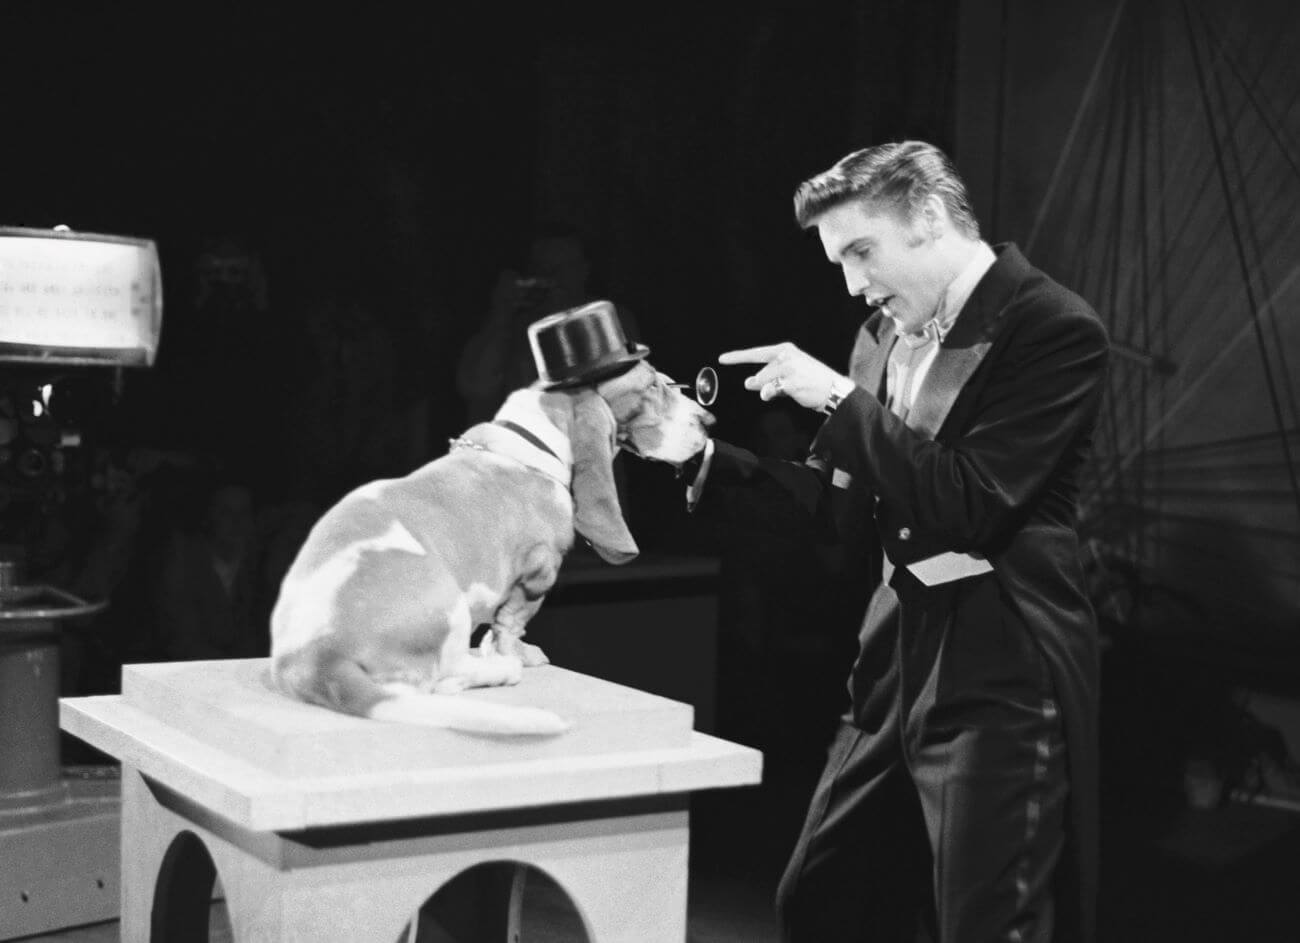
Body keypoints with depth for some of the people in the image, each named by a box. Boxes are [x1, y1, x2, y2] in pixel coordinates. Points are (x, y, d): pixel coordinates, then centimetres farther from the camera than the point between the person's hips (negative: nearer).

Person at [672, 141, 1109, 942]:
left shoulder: (1058, 330, -14)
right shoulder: (887, 332, 9)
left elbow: (971, 501, -21)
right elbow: (837, 499, 11)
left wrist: (840, 397, -20)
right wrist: (701, 458, -1)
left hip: (1003, 671, -8)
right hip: (899, 653, 8)